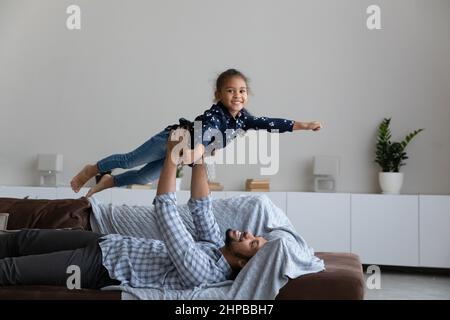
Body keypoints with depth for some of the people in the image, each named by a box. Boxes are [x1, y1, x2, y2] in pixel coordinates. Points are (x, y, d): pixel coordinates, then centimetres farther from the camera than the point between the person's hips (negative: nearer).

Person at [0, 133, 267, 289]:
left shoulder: (201, 271, -31)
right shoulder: (216, 246, -3)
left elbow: (166, 211, -34)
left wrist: (172, 155, -29)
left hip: (99, 267, -8)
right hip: (104, 242, 8)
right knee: (23, 239, 14)